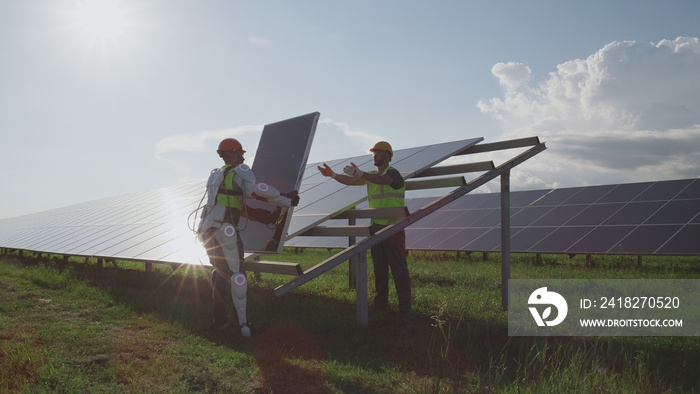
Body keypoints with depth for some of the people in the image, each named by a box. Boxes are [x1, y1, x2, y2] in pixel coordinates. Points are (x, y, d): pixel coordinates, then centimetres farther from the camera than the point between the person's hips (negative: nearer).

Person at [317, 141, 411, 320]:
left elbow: (381, 180, -33)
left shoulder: (393, 173, -10)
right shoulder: (371, 175, 16)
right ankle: (381, 303, 26)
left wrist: (358, 172, -46)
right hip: (376, 227, 8)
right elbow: (351, 181, 9)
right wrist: (332, 175, -5)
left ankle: (405, 311, 2)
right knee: (379, 268, 14)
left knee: (399, 270, -4)